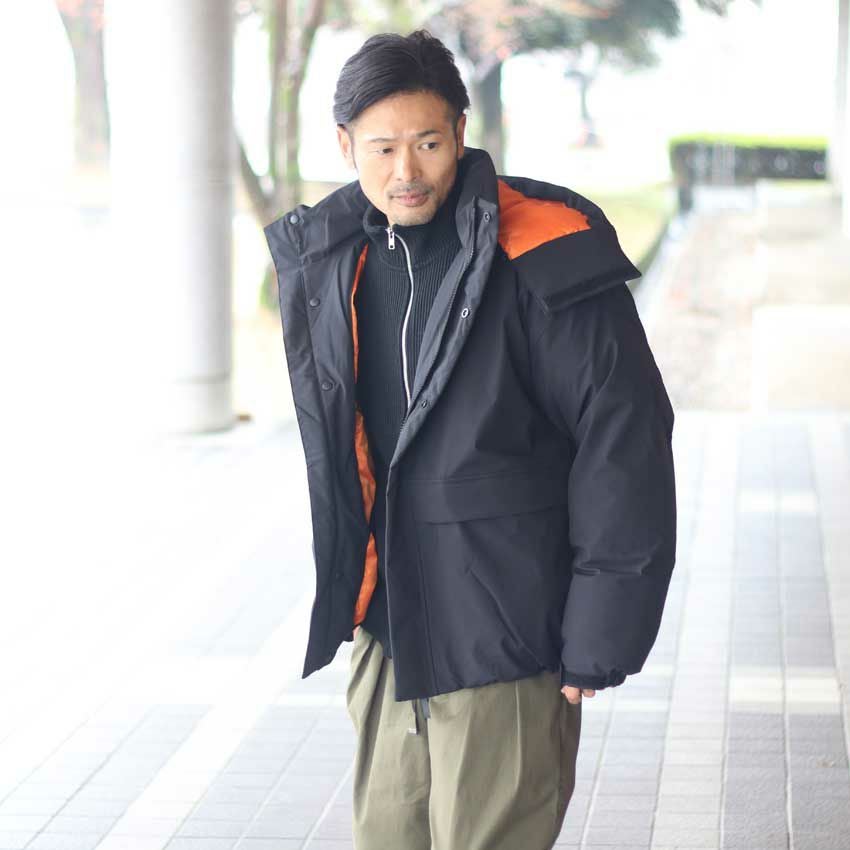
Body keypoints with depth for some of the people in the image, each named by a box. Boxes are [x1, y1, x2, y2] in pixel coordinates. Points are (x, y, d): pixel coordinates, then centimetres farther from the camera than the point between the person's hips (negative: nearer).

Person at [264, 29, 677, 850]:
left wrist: (597, 639, -13)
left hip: (503, 634, -6)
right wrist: (348, 595, 16)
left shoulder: (543, 255, -15)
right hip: (384, 628, 6)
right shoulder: (326, 257, 4)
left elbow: (625, 445, -14)